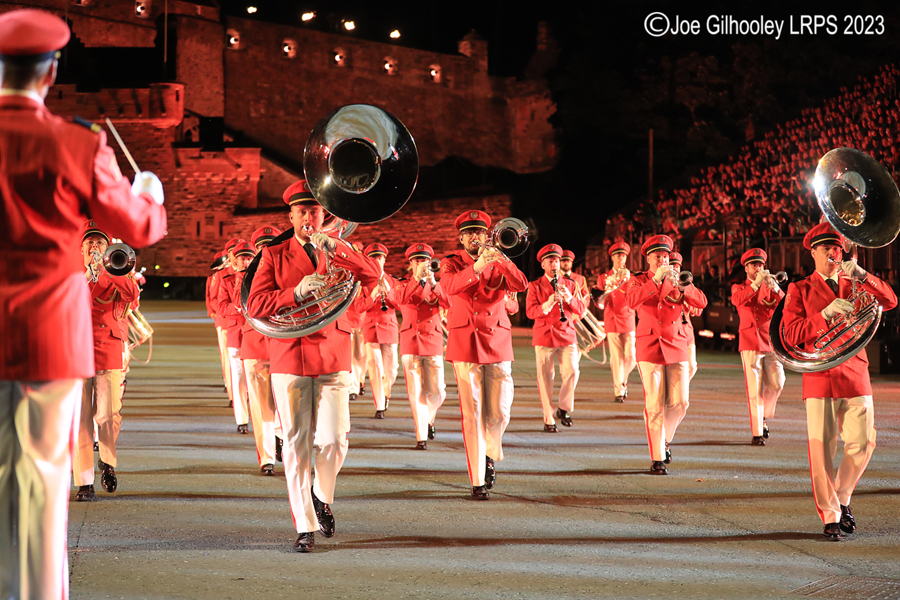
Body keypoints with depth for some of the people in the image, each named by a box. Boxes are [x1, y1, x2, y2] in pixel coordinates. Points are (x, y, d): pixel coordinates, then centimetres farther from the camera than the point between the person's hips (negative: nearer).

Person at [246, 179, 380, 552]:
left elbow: (373, 274, -10)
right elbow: (255, 305, -3)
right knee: (296, 444, -1)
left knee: (333, 440, -8)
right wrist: (297, 292, -17)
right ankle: (305, 527, 6)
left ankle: (322, 497, 22)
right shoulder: (274, 256, 8)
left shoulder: (339, 252, 11)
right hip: (289, 357, 0)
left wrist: (333, 249, -22)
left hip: (333, 357, 0)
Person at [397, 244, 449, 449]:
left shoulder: (437, 285, 11)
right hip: (410, 342, -1)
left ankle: (429, 418, 30)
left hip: (433, 341, 1)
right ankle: (421, 436, 1)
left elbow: (448, 304, -9)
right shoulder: (405, 285, 8)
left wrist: (433, 284, -23)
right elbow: (402, 300, -16)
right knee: (416, 392, -5)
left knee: (437, 392, -1)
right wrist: (417, 278, -26)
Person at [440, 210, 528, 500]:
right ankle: (478, 481, 0)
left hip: (497, 343, 2)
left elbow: (521, 285, -8)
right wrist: (477, 267, -33)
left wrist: (502, 260, -25)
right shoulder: (451, 263, 6)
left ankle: (489, 454, 32)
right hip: (466, 344, -2)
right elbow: (450, 286, -17)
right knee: (472, 415, -4)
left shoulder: (498, 264, 11)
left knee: (499, 414, 1)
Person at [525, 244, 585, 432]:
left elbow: (580, 310, 6)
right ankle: (548, 419, 4)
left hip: (566, 335, 1)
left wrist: (569, 298, -13)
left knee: (571, 372, -13)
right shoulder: (535, 286, 6)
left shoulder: (570, 284, 12)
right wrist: (548, 303, -21)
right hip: (544, 336, -1)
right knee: (545, 378, -2)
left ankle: (563, 409, 7)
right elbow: (530, 312, -5)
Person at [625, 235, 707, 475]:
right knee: (655, 406, -5)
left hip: (676, 347, 3)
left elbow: (701, 302, -5)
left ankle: (664, 441, 25)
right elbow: (633, 301, -19)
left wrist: (679, 286, -21)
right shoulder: (638, 281, 4)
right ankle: (657, 459, 1)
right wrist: (656, 280, -27)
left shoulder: (678, 282, 11)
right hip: (650, 348, -3)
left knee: (680, 403, -2)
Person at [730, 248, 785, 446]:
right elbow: (738, 299, -14)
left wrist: (774, 288, -22)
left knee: (776, 384, -3)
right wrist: (756, 284, -29)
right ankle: (757, 432, -4)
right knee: (755, 389, -6)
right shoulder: (739, 287, 10)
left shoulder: (770, 288, 15)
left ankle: (763, 417, 23)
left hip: (771, 340, 3)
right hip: (750, 341, -3)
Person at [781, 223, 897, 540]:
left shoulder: (855, 286, 15)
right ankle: (830, 517, 2)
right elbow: (789, 334, -3)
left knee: (862, 444, -1)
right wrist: (825, 314, -16)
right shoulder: (799, 290, 8)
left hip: (855, 375, 2)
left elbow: (889, 301, -2)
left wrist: (862, 275, -17)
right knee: (822, 448, -7)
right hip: (819, 377, -2)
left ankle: (841, 498, 23)